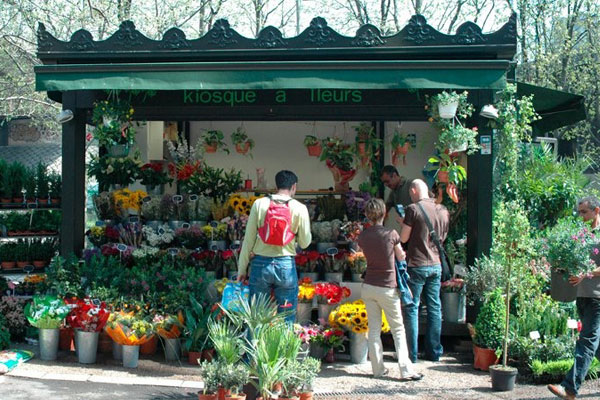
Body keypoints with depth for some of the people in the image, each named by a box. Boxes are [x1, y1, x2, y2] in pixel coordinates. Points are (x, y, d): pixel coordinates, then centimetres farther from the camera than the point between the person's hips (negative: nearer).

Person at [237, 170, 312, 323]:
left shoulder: (259, 204, 1)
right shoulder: (299, 208, -1)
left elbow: (248, 239, 2)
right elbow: (305, 243, 4)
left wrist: (242, 268, 8)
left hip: (261, 264, 1)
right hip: (286, 265, -1)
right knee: (286, 320, 8)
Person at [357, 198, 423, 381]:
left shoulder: (362, 236, -1)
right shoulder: (391, 234, -12)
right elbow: (401, 257, 1)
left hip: (368, 287, 4)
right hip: (387, 288, -3)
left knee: (374, 329, 10)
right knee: (398, 330, 5)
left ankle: (378, 369, 13)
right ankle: (406, 370, 0)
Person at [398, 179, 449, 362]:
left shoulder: (413, 209, -11)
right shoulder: (443, 211, 6)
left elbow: (404, 238, -8)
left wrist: (402, 223, 11)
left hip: (417, 265, -5)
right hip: (436, 265, 5)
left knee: (411, 308, 2)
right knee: (434, 308, 11)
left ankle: (411, 353, 4)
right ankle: (434, 352, 17)